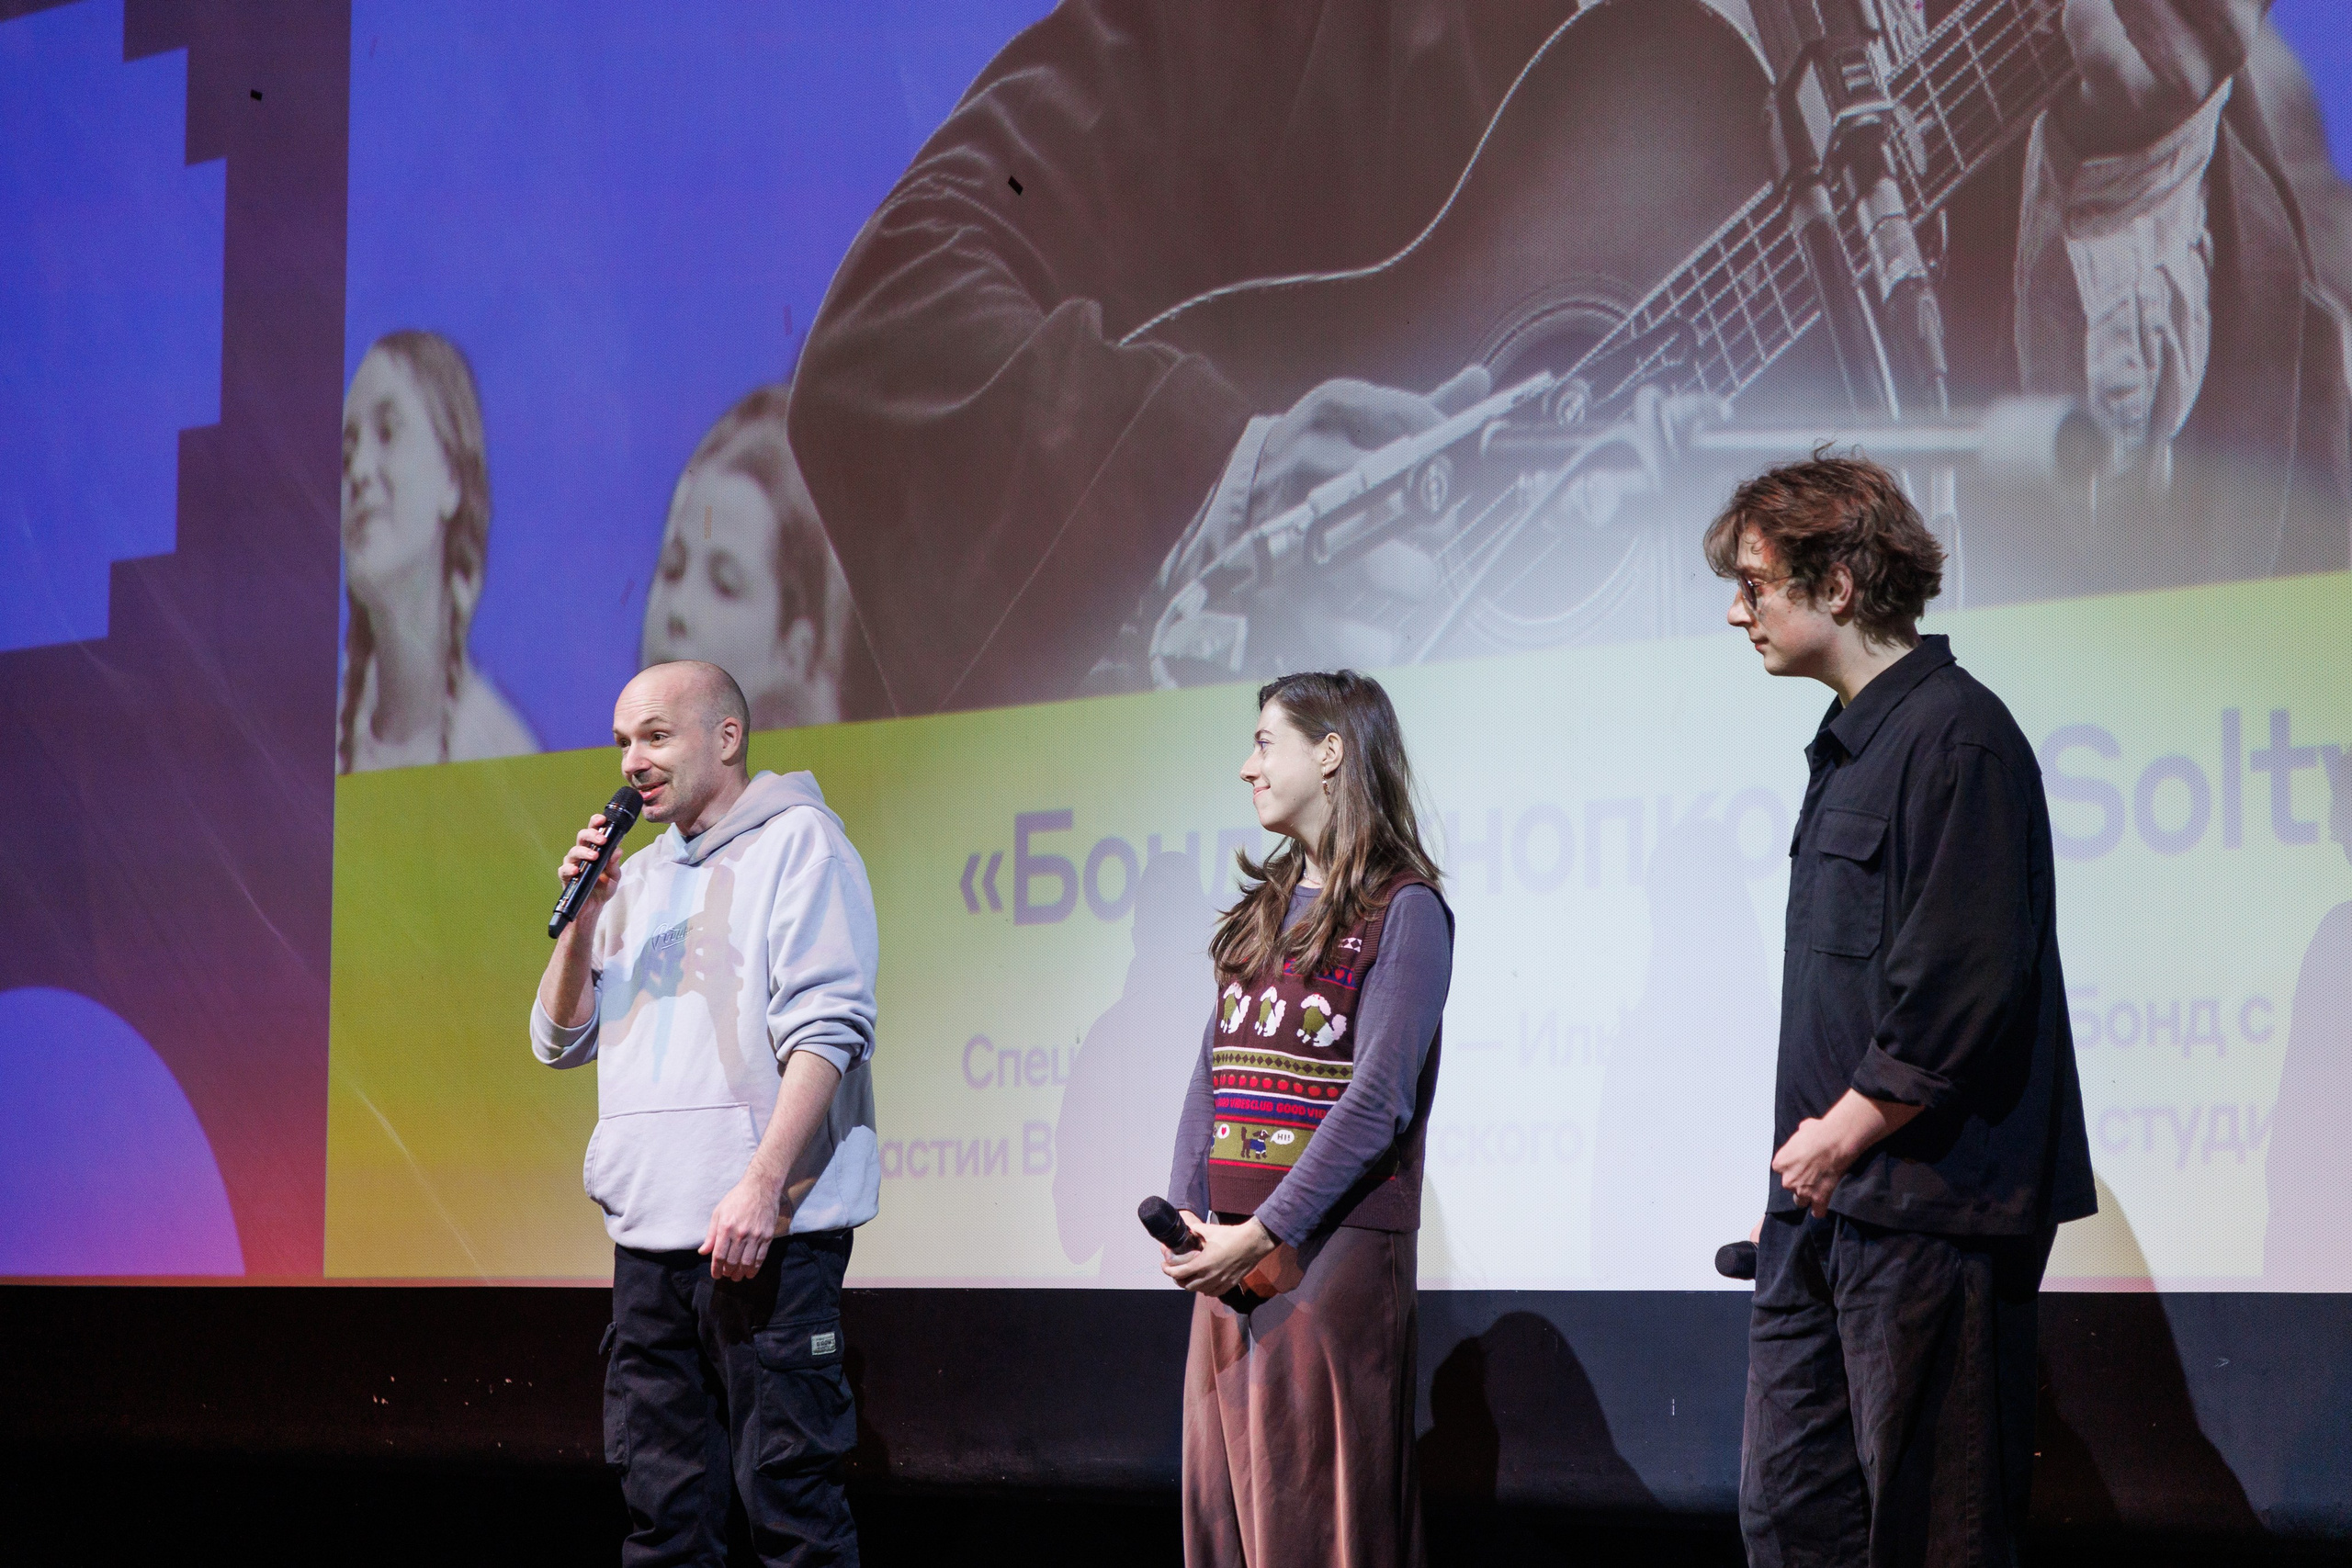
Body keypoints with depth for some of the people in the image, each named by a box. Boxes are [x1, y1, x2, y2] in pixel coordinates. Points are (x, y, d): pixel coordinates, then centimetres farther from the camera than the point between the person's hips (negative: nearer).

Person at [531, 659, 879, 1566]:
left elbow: (827, 1028, -11)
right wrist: (582, 917, 4)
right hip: (649, 1233, 7)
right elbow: (561, 1040, 21)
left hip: (766, 1229, -7)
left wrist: (762, 1187, -21)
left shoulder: (797, 843, -1)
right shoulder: (641, 876, 21)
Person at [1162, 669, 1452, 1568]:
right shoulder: (1262, 909, 19)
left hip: (1334, 1247, -7)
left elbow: (1378, 1100, -13)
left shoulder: (1402, 909, -5)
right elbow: (1211, 1077, 15)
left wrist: (1262, 1235, -17)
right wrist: (1185, 1215, -1)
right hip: (1233, 1251, 7)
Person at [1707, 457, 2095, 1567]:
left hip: (1928, 1201, -10)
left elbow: (1967, 987, -20)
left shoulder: (1955, 736, -13)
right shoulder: (1850, 744, 18)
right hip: (1825, 1198, 10)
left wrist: (1847, 1130, -11)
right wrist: (1813, 1144, 12)